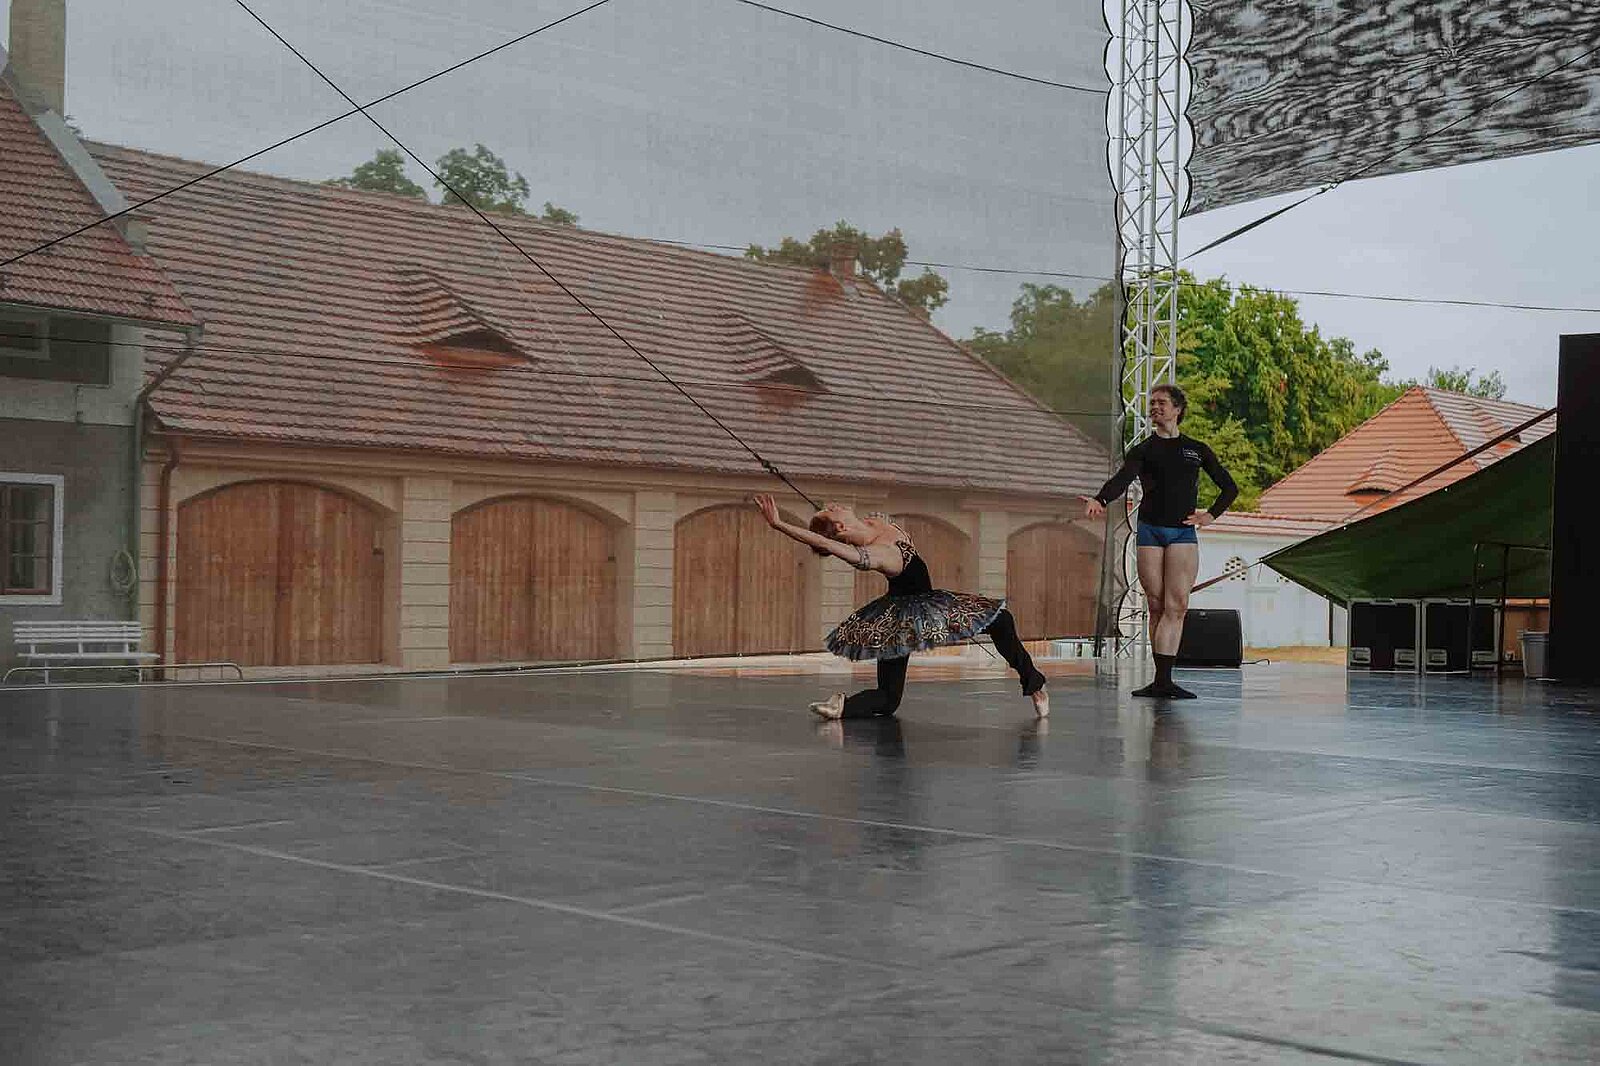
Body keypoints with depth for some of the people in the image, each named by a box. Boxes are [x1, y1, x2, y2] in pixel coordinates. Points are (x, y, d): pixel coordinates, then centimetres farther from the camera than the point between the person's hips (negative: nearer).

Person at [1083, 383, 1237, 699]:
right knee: (1156, 606, 0)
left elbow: (1229, 487, 20)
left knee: (1176, 605, -12)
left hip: (1183, 532, 0)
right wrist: (1101, 500, -30)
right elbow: (1123, 478, -10)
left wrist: (1211, 515, 5)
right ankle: (1161, 680, 4)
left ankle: (1163, 681, -16)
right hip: (1150, 530, 0)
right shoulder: (1143, 450, 10)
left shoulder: (1196, 450, 14)